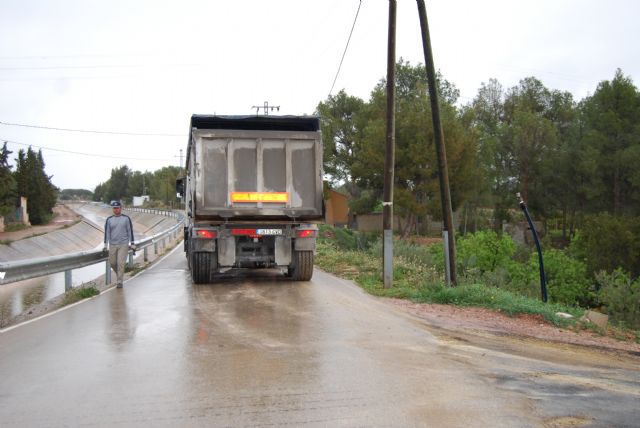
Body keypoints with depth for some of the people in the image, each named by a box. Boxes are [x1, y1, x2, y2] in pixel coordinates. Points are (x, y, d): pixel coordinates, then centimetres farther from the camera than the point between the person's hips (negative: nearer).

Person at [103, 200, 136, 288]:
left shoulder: (126, 218, 0)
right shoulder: (109, 219, 5)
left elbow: (130, 231, 2)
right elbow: (107, 232, 6)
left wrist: (132, 244, -1)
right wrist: (105, 245, 1)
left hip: (123, 245, -3)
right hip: (112, 245, 3)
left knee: (121, 263, -9)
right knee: (112, 263, 7)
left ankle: (119, 282, -2)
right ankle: (119, 274, 34)